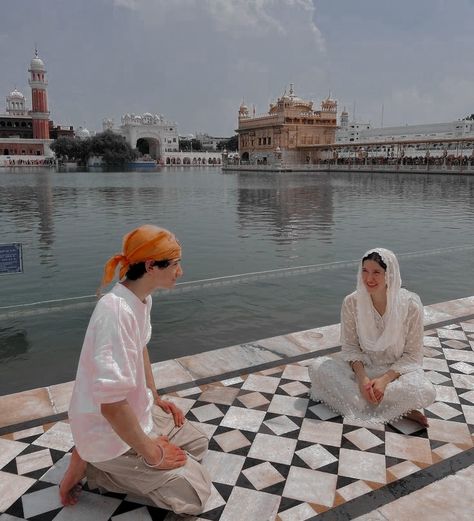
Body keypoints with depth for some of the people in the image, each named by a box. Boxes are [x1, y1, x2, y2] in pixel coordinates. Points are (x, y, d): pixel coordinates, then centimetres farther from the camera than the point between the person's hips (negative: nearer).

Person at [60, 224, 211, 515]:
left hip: (137, 411, 9)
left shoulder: (144, 299, -4)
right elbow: (112, 405, -32)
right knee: (196, 493, -6)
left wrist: (156, 398, 13)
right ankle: (92, 464, 2)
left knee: (198, 444, 20)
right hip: (110, 430, -9)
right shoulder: (117, 311, -33)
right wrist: (151, 454, -20)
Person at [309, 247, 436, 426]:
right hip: (362, 366, 3)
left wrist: (385, 379, -23)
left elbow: (412, 354, -9)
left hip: (398, 370, -2)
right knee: (318, 367, -23)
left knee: (426, 392, -33)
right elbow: (350, 346, -3)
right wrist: (362, 377, -20)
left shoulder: (411, 305, -17)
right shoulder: (351, 302, -12)